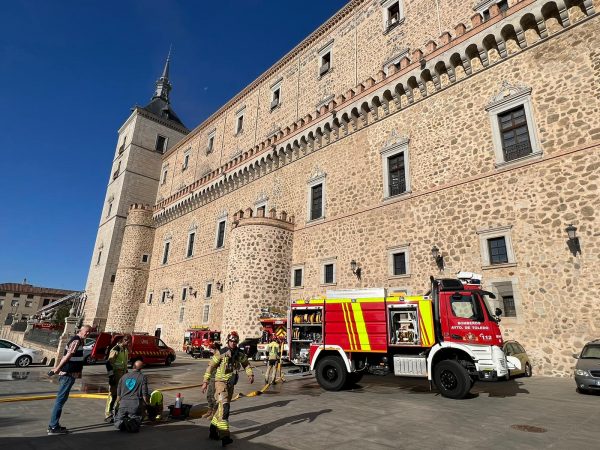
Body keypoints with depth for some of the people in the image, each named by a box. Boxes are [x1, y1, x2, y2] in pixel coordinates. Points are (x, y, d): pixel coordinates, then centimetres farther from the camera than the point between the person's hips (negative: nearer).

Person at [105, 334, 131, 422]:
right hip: (116, 374, -8)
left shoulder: (126, 349, 12)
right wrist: (111, 375, -21)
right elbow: (109, 363, -18)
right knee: (113, 394, -5)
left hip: (123, 375, 8)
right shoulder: (116, 349, -14)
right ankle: (108, 415, 3)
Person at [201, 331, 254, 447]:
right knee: (224, 407, -17)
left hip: (231, 384, 6)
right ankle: (225, 435, -19)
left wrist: (250, 374, -2)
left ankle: (213, 430, 33)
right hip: (221, 382, -6)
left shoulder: (240, 354, 3)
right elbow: (210, 367, -7)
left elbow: (246, 364, 15)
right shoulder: (221, 353, -11)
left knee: (222, 407, 15)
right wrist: (205, 382, -10)